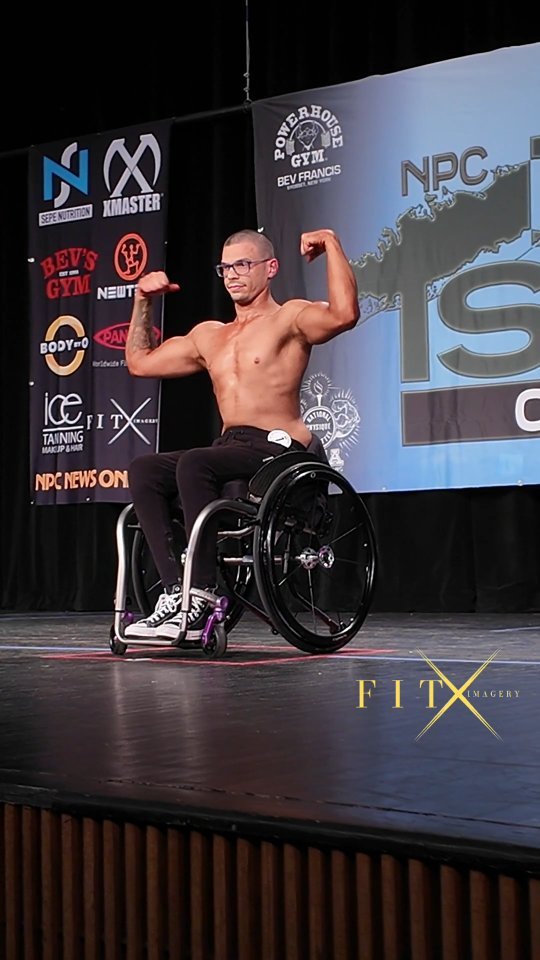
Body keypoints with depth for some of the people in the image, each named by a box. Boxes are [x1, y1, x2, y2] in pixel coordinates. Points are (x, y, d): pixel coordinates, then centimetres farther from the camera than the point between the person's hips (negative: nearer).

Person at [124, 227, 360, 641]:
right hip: (229, 448, 7)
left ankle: (202, 597, -31)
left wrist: (332, 243, -14)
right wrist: (143, 301, 26)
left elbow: (344, 314, -20)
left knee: (193, 464, -34)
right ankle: (175, 590, -27)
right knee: (143, 470, -18)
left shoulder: (290, 318, 2)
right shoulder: (209, 335, 23)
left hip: (278, 450, -7)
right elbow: (140, 361, 32)